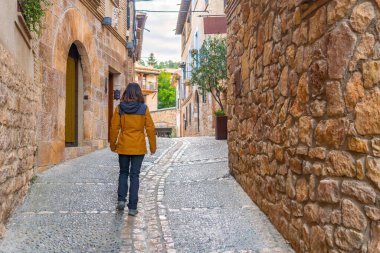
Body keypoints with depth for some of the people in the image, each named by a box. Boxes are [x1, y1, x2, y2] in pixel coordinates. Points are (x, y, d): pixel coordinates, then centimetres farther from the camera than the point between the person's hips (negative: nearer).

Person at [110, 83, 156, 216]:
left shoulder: (120, 108, -3)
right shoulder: (143, 108, -5)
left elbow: (114, 128, -1)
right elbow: (150, 128, -4)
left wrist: (113, 145, 11)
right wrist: (153, 147, 4)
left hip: (123, 146, 1)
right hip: (139, 147, -1)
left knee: (123, 173, 20)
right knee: (135, 175, 5)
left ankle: (121, 200, 10)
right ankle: (132, 207, 7)